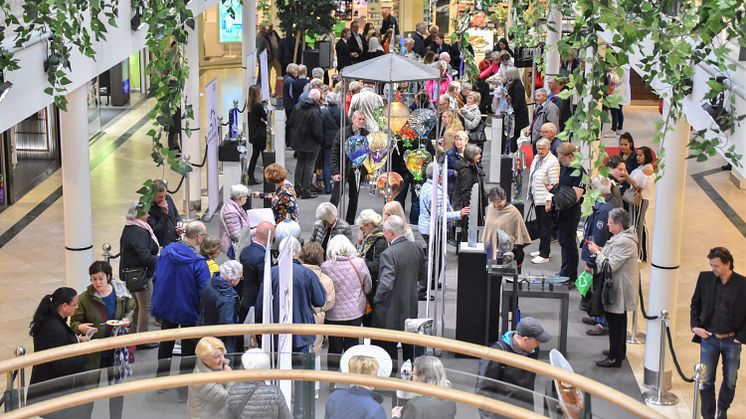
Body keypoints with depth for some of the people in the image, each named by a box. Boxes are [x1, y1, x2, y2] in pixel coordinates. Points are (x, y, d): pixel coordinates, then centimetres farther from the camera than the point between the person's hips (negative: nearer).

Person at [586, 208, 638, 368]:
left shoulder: (624, 242, -25)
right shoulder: (621, 237, 8)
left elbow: (609, 266, -25)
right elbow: (612, 256, 16)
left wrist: (597, 253, -13)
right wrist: (599, 249, 3)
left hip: (619, 289, -11)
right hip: (618, 287, 11)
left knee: (615, 322, -2)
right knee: (618, 320, 22)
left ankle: (615, 358, 6)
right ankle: (619, 351, 36)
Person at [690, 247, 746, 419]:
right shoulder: (705, 278, -5)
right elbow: (695, 304, 8)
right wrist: (695, 326, -3)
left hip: (732, 341, -1)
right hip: (709, 339, 1)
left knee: (730, 382, 15)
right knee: (706, 382, 4)